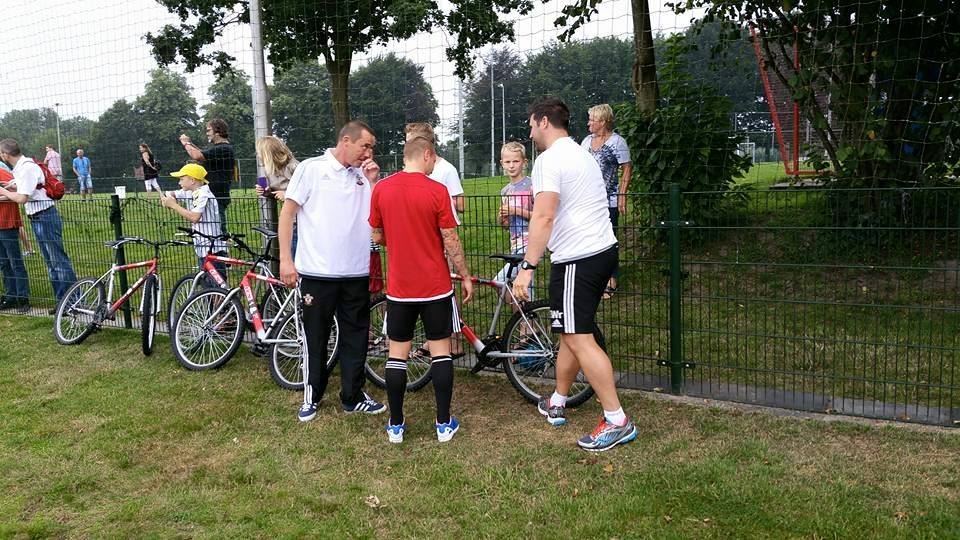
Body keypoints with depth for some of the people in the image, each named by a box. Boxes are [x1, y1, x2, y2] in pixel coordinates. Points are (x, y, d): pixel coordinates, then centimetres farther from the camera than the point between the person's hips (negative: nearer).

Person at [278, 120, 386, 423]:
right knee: (316, 337, 7)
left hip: (356, 273, 4)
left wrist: (374, 181, -3)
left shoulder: (363, 176, 9)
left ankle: (353, 397, 23)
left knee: (356, 337, 10)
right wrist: (285, 259, -9)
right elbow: (288, 212, -3)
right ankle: (311, 397, 22)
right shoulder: (311, 169, -3)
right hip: (317, 271, -4)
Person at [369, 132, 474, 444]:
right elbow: (451, 241, -9)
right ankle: (444, 424, 12)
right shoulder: (436, 191, -11)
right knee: (440, 350, 8)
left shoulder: (381, 189, -1)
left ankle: (396, 425, 15)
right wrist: (465, 276, 4)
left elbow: (377, 237, 7)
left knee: (397, 354, 10)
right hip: (435, 287, -2)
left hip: (399, 288, 2)